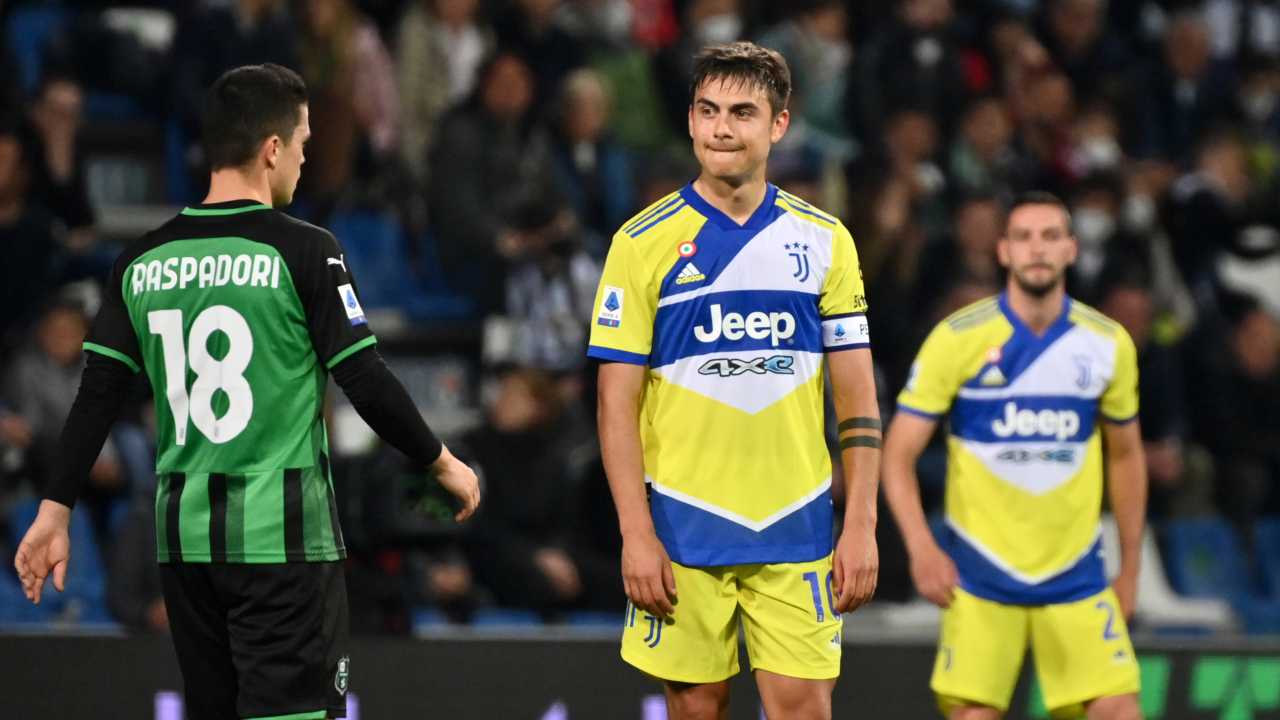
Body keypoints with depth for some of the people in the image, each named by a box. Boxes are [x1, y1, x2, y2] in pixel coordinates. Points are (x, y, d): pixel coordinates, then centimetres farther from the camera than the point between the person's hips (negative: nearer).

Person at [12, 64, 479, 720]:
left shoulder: (144, 261, 5)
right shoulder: (303, 252, -9)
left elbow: (97, 393, 5)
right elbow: (367, 383, -9)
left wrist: (55, 511, 12)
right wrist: (443, 464, 6)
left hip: (182, 535, 5)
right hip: (280, 534, -5)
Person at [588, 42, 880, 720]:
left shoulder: (824, 239, 6)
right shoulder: (643, 243, 0)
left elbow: (857, 396, 7)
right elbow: (617, 402, -2)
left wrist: (861, 526, -2)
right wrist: (636, 536, -10)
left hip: (795, 533, 1)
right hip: (684, 530, -1)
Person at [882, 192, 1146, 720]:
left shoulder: (1108, 343, 2)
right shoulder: (958, 339, -7)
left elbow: (1125, 457, 15)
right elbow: (898, 454, -6)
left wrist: (1130, 567, 15)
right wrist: (921, 547, -19)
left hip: (1076, 574, 2)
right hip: (979, 574, -2)